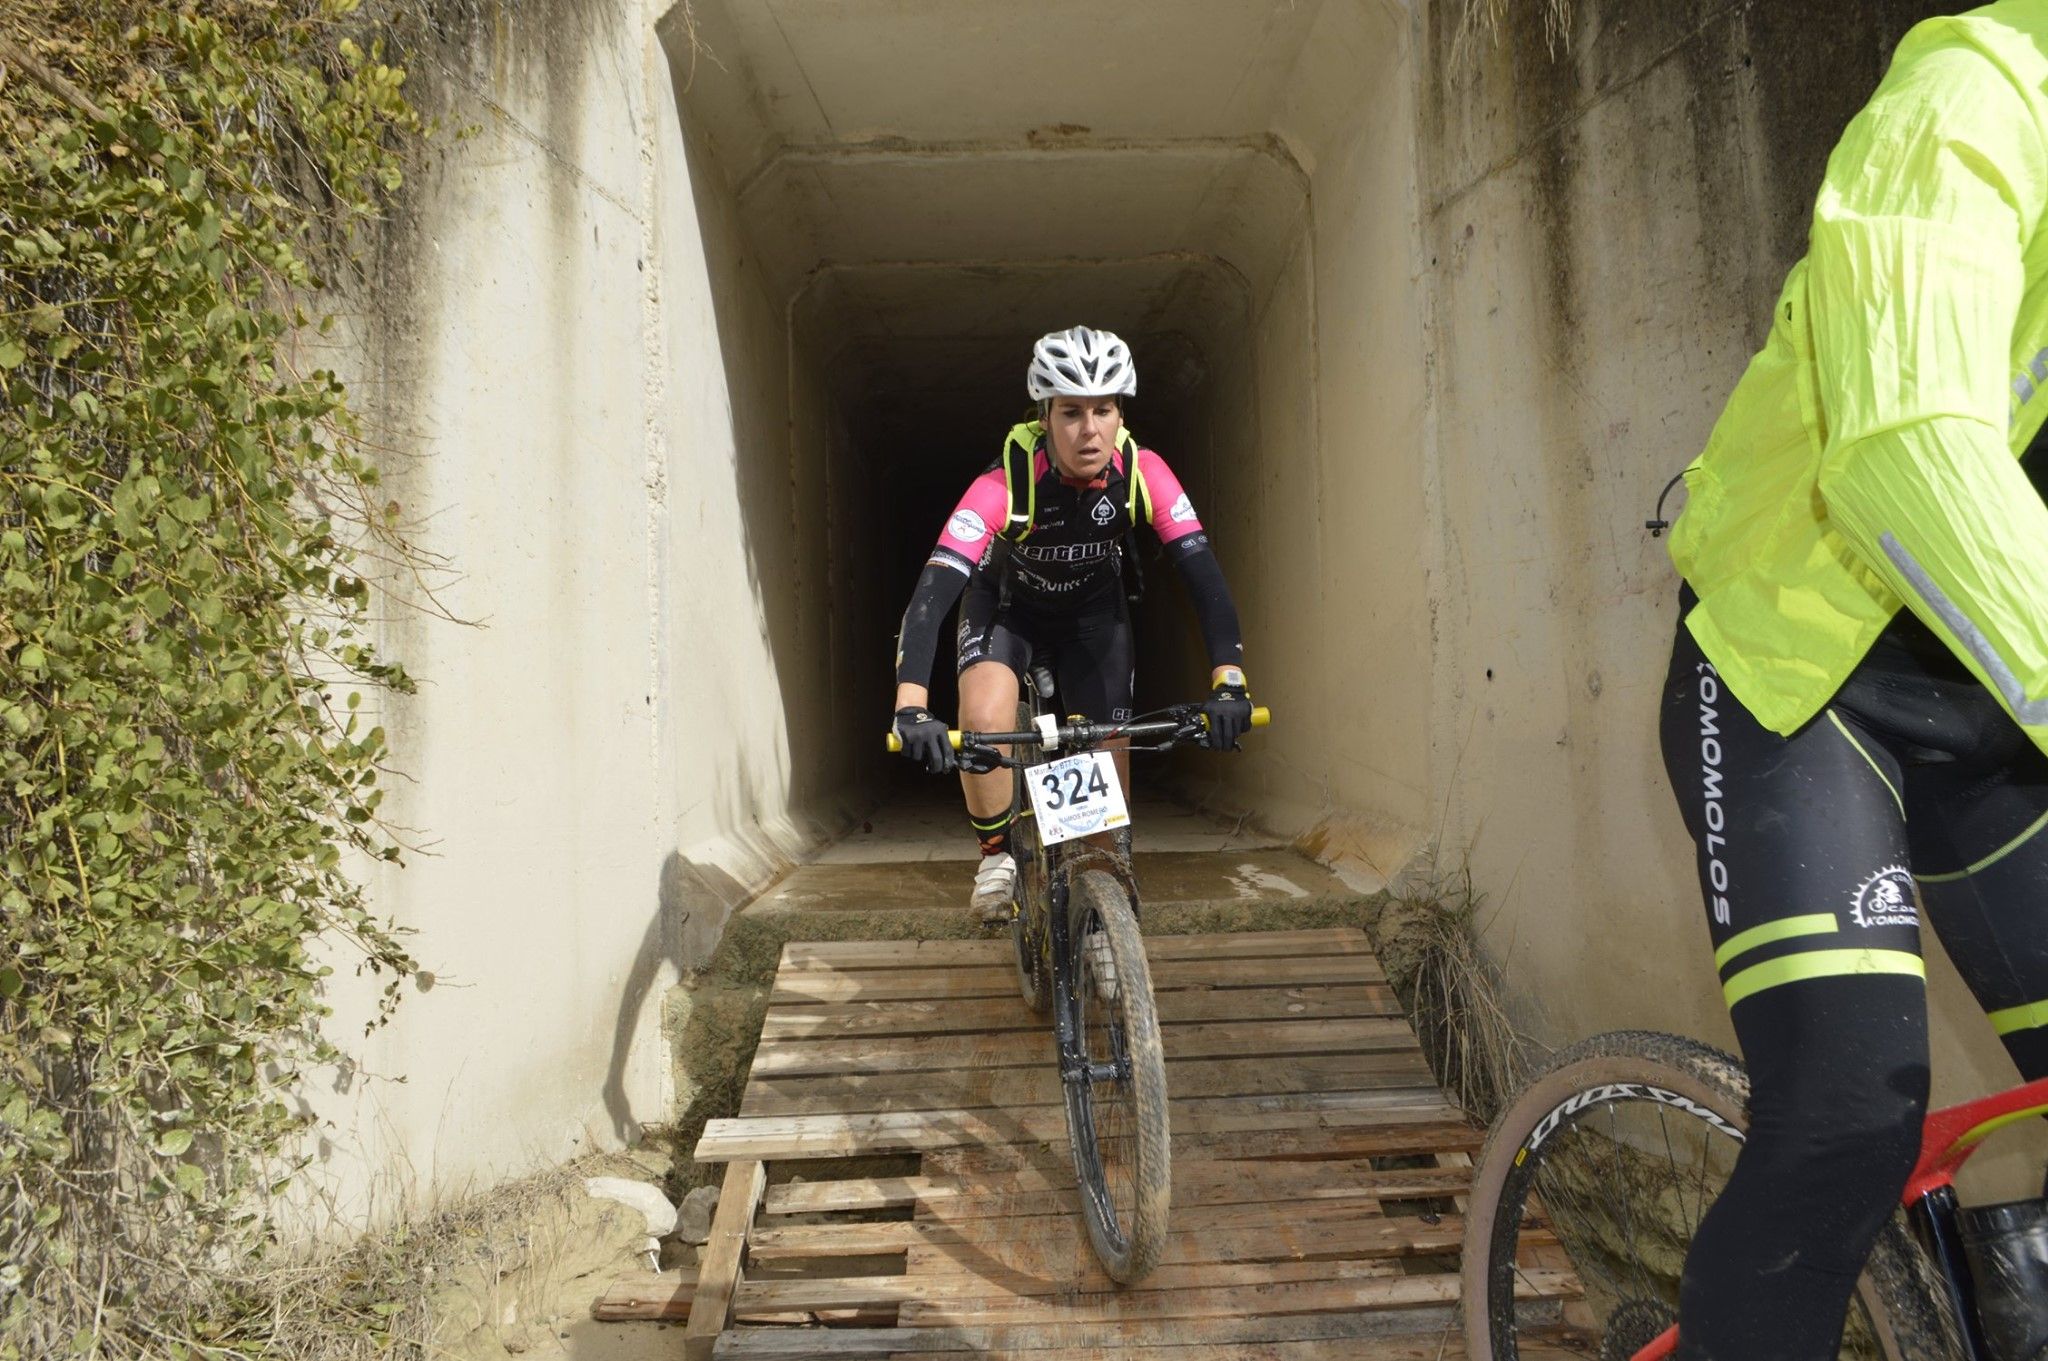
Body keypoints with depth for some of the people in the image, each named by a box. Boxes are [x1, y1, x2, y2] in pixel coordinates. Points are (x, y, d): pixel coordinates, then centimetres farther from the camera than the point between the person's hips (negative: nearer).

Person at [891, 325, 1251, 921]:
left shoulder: (1142, 472, -30)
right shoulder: (1005, 484, -38)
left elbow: (1203, 573, -32)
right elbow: (933, 592, -45)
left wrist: (1228, 682, -45)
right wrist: (911, 707, -58)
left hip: (1094, 606, 3)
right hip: (1006, 602, -2)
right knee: (984, 721, -30)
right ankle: (996, 856, -4)